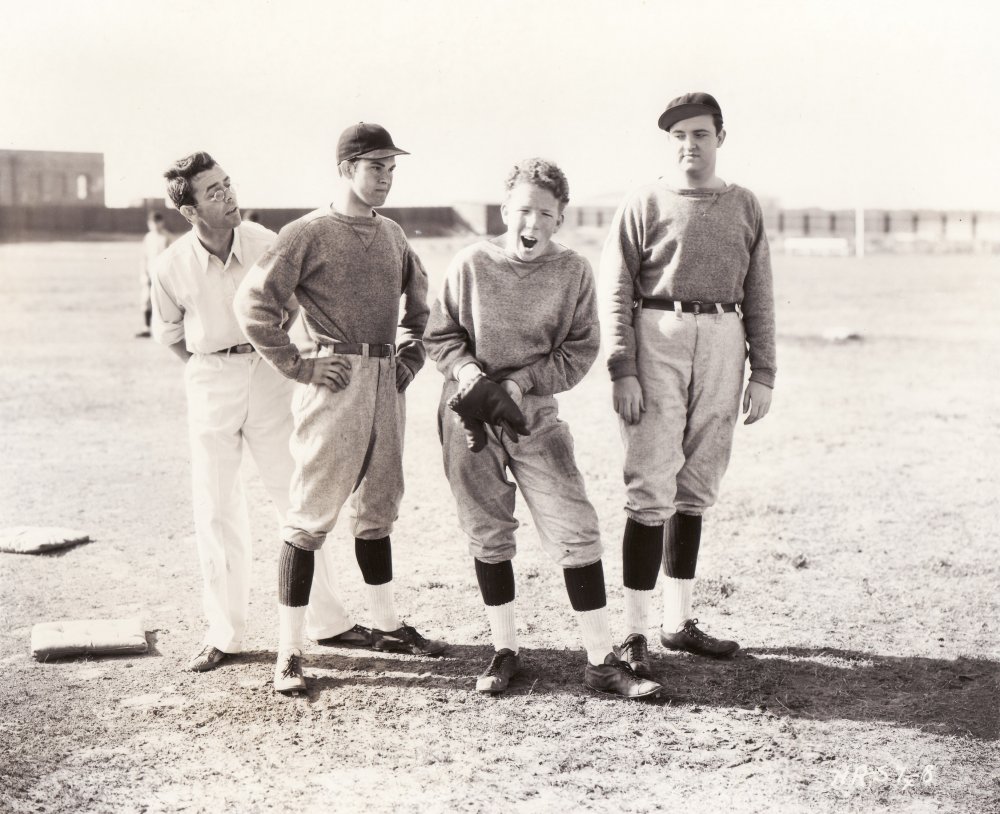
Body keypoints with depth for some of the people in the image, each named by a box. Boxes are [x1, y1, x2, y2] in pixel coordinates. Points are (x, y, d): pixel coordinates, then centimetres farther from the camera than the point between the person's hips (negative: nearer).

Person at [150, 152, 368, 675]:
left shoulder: (265, 244, -9)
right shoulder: (171, 267, -10)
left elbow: (293, 303, 10)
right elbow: (170, 333, 7)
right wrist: (210, 372, 4)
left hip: (267, 377, 1)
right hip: (211, 386, -1)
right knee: (216, 511, 5)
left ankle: (327, 620, 18)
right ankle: (224, 635, 17)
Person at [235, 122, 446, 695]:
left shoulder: (392, 234, 13)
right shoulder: (309, 234, -8)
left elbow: (419, 298, 30)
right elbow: (254, 302, -13)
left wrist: (413, 351, 17)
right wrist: (298, 365, -13)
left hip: (388, 385, 7)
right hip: (336, 384, -7)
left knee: (378, 508, 17)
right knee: (312, 514, -6)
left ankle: (388, 625, 30)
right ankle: (290, 652, -2)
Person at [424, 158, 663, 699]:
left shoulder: (573, 272, -3)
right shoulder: (471, 264, -3)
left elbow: (579, 352, -2)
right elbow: (439, 335, 5)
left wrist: (519, 381, -13)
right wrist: (470, 372, -14)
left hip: (535, 416, 0)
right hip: (469, 416, 0)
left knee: (576, 531, -6)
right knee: (487, 535, 8)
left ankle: (601, 660, 2)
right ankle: (505, 651, 23)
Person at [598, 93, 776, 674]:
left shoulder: (744, 207, 13)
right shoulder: (644, 205, 2)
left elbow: (759, 297, 14)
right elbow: (615, 293, -2)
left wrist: (763, 373, 8)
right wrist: (623, 370, -11)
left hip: (722, 343, 4)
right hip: (658, 340, -4)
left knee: (698, 490, 9)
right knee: (652, 490, -7)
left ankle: (680, 622, 20)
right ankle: (636, 632, -1)